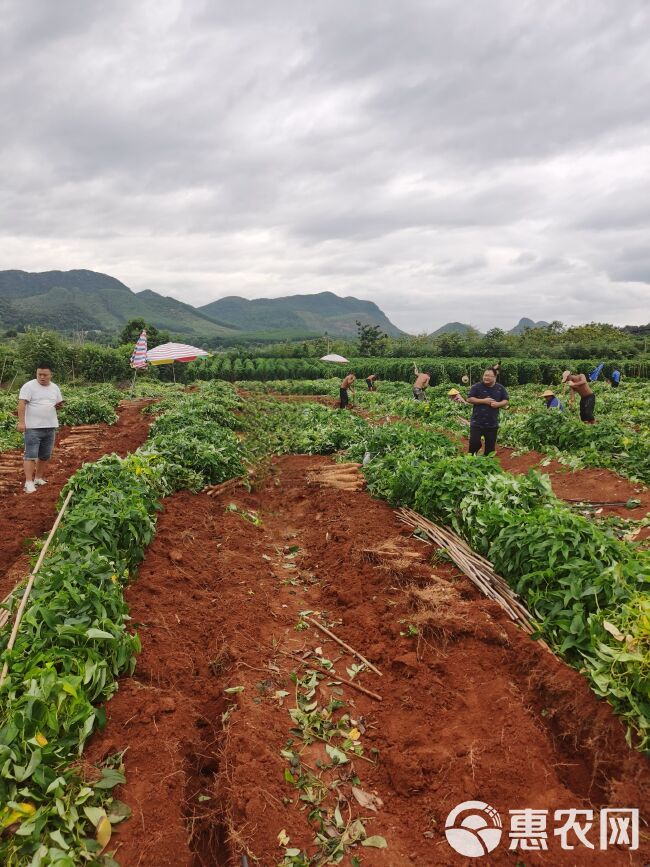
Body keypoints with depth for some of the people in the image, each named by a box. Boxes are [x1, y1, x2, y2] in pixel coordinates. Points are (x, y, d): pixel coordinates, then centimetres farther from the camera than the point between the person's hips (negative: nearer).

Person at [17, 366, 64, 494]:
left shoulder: (55, 388, 10)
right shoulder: (29, 386, -7)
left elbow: (59, 402, 20)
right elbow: (22, 404, -13)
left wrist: (59, 405, -5)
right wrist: (21, 422, -21)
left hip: (50, 427, 6)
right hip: (33, 427, -6)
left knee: (45, 455, 11)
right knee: (31, 455, -7)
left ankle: (38, 478, 24)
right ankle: (29, 482, -7)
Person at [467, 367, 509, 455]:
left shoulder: (500, 388, 4)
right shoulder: (476, 386, -5)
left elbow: (506, 401, 10)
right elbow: (469, 399, -8)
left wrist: (498, 404, -12)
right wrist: (483, 401, -17)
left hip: (492, 424, 3)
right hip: (477, 423, -3)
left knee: (490, 446, 11)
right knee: (474, 443, -5)